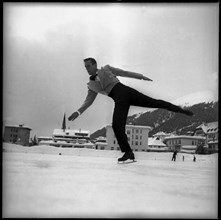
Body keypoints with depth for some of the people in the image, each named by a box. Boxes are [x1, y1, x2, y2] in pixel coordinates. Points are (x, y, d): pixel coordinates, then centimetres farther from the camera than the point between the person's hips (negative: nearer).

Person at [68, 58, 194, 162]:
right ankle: (128, 153, -9)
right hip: (119, 100, 1)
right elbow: (88, 101, 16)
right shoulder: (92, 85, 20)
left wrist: (141, 77, 13)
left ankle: (180, 109, -1)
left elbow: (124, 73, 18)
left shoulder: (106, 69, 16)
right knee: (117, 126, -16)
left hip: (125, 91, -1)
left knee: (154, 102, -10)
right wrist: (78, 112, 1)